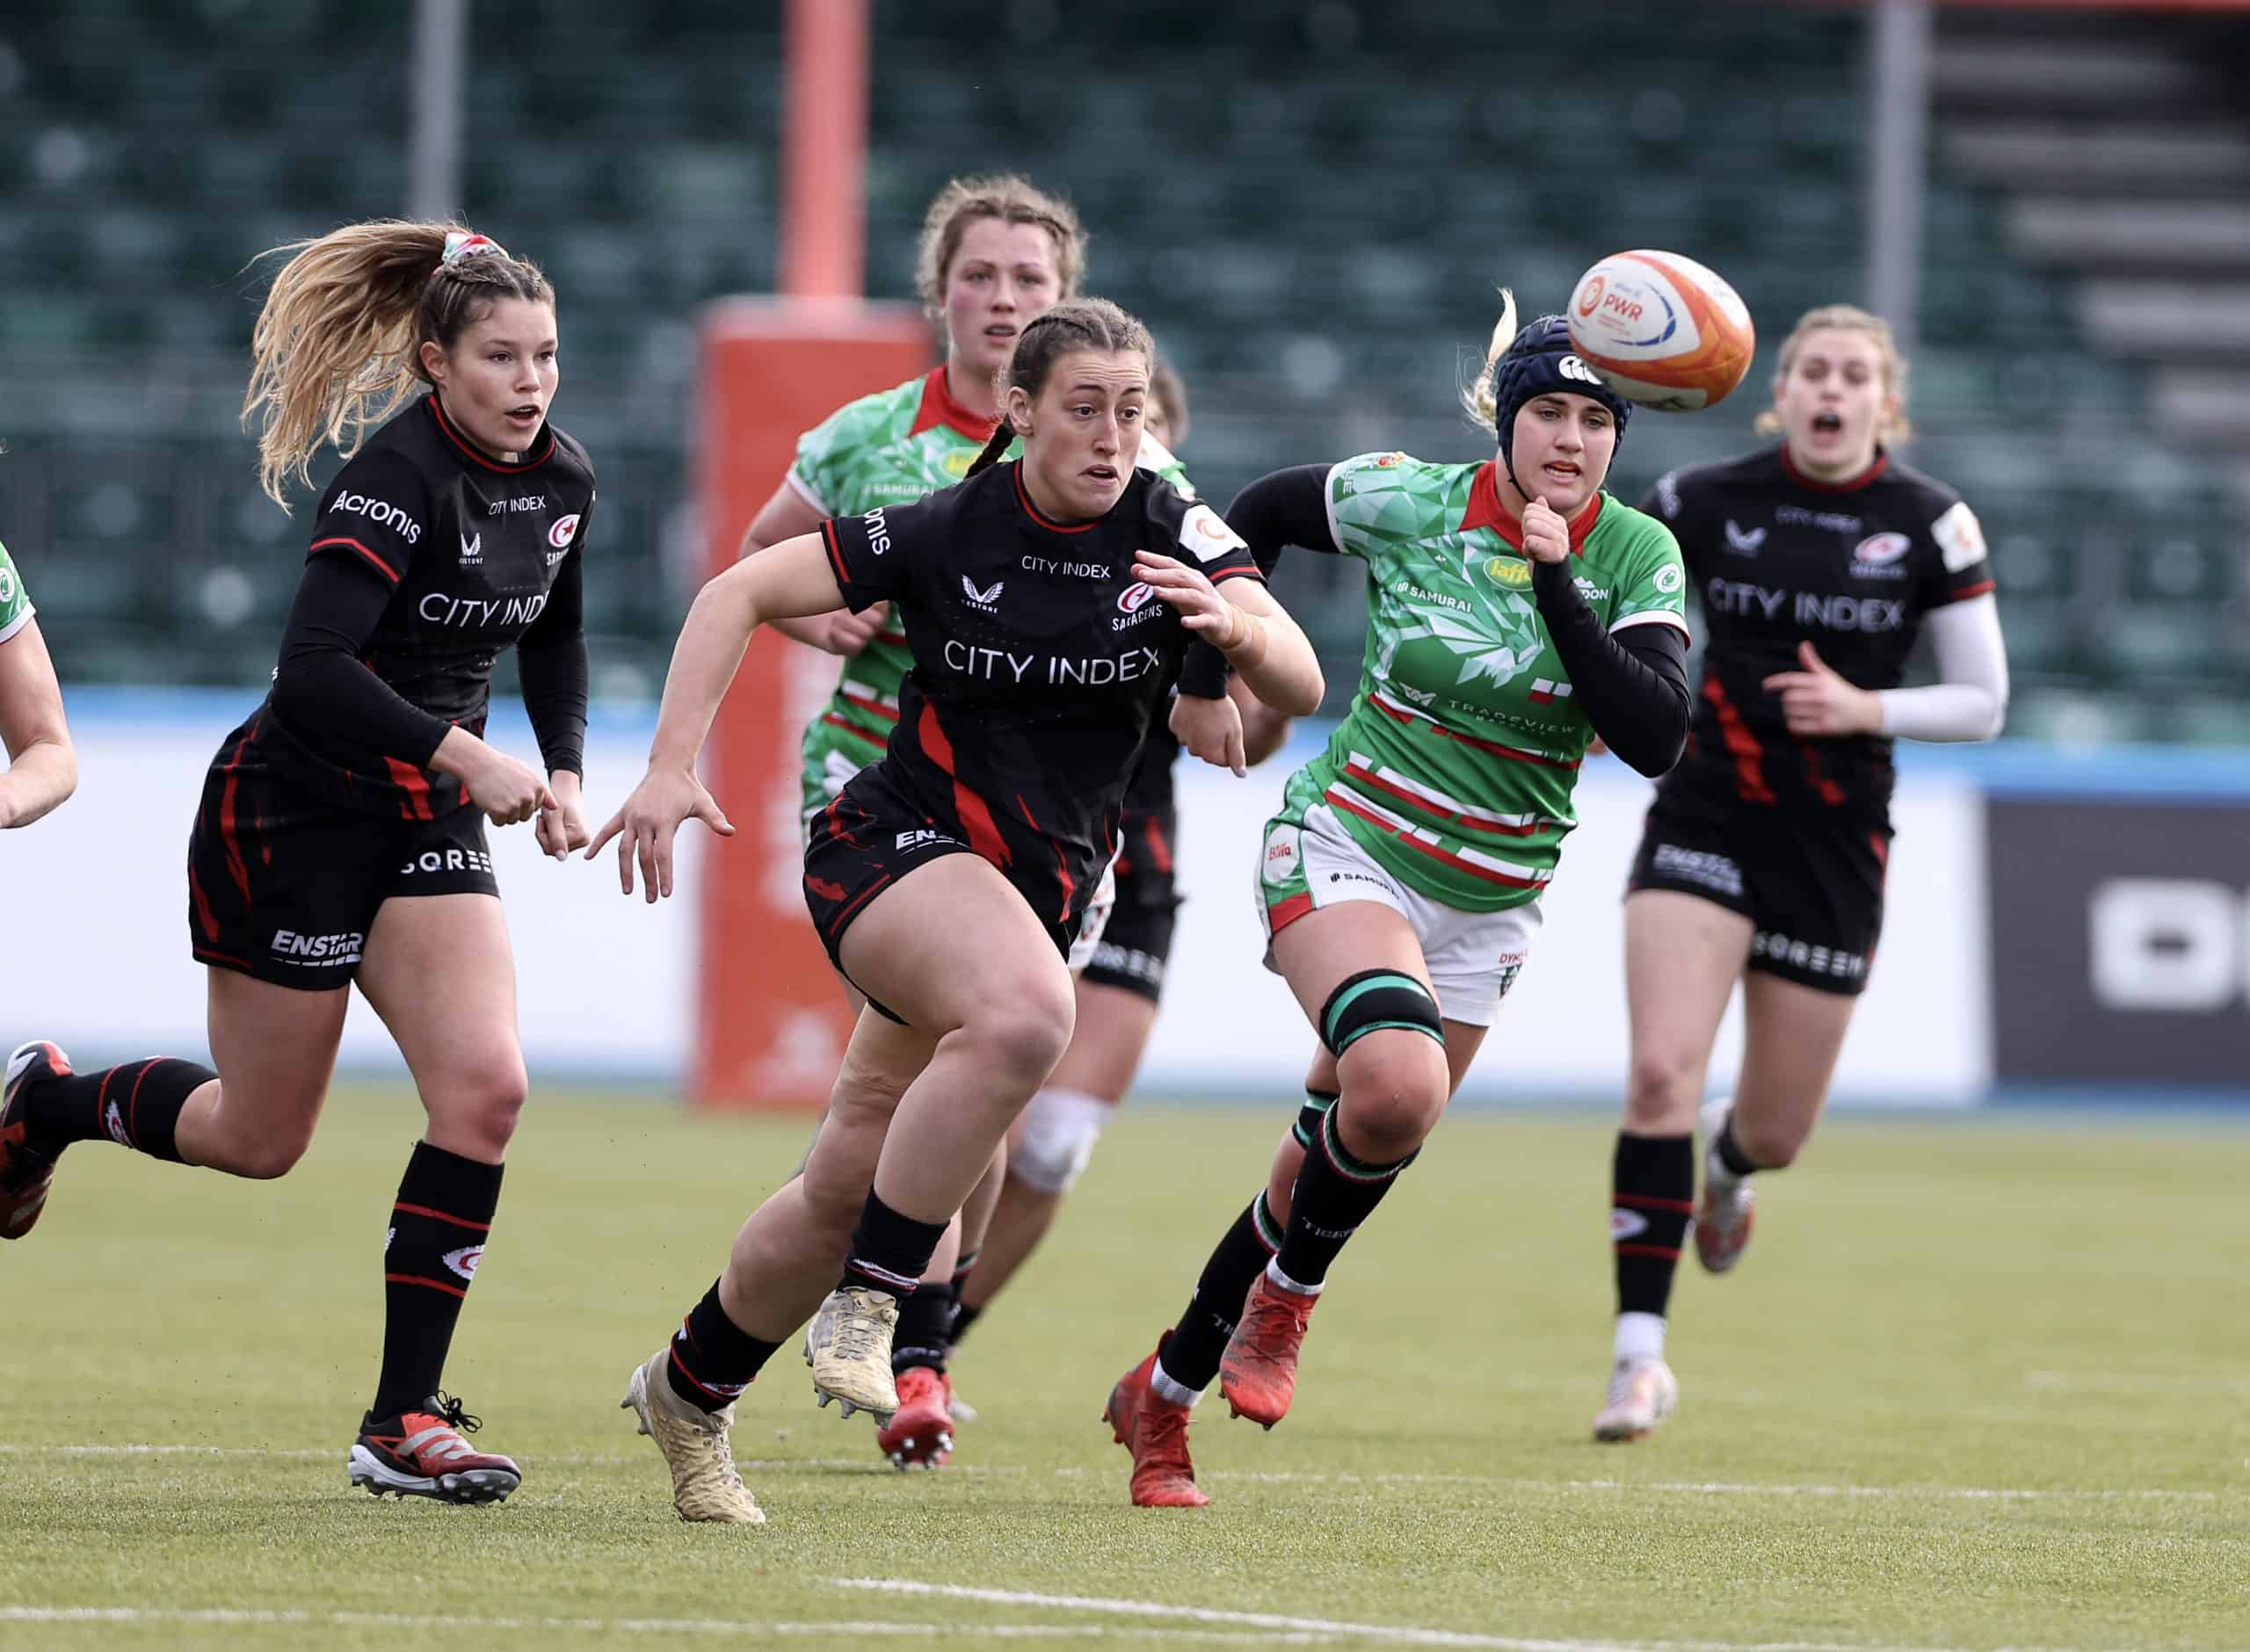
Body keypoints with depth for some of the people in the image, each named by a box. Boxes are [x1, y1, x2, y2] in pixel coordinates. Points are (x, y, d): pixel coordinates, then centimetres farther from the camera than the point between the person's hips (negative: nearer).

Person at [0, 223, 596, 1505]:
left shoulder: (564, 481, 1)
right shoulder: (398, 474, -22)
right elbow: (314, 666, -31)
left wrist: (564, 771, 8)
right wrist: (463, 754, -35)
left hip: (426, 822, 6)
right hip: (292, 812, -6)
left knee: (486, 1087, -14)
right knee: (260, 1139, 6)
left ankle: (405, 1420, -9)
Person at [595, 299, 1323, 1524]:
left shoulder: (1171, 533, -6)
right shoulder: (947, 532, -11)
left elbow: (1300, 686, -14)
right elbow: (739, 593, -6)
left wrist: (1236, 628, -37)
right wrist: (671, 767, -16)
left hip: (1045, 885, 4)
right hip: (894, 847, -4)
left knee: (850, 1182, 8)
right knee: (1026, 1010, -36)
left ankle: (688, 1388, 31)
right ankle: (867, 1301, -25)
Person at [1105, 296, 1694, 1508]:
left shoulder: (1638, 558, -6)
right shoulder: (1407, 503, -10)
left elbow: (1654, 739, -19)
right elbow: (1257, 515, 9)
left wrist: (1556, 587, -25)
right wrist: (1206, 676, 6)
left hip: (1488, 908, 4)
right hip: (1346, 850, -4)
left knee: (1332, 1169, 10)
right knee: (1397, 1082, -32)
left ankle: (1164, 1390, 29)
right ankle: (1286, 1297, -5)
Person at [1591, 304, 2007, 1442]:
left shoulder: (1930, 525, -4)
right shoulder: (1707, 501, -2)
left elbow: (1983, 703, -1)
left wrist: (1865, 709, -15)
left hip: (1836, 847, 1)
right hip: (1704, 822, -1)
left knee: (1777, 1130, 9)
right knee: (1661, 1072, -20)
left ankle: (1729, 1163, 49)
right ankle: (1640, 1355, -16)